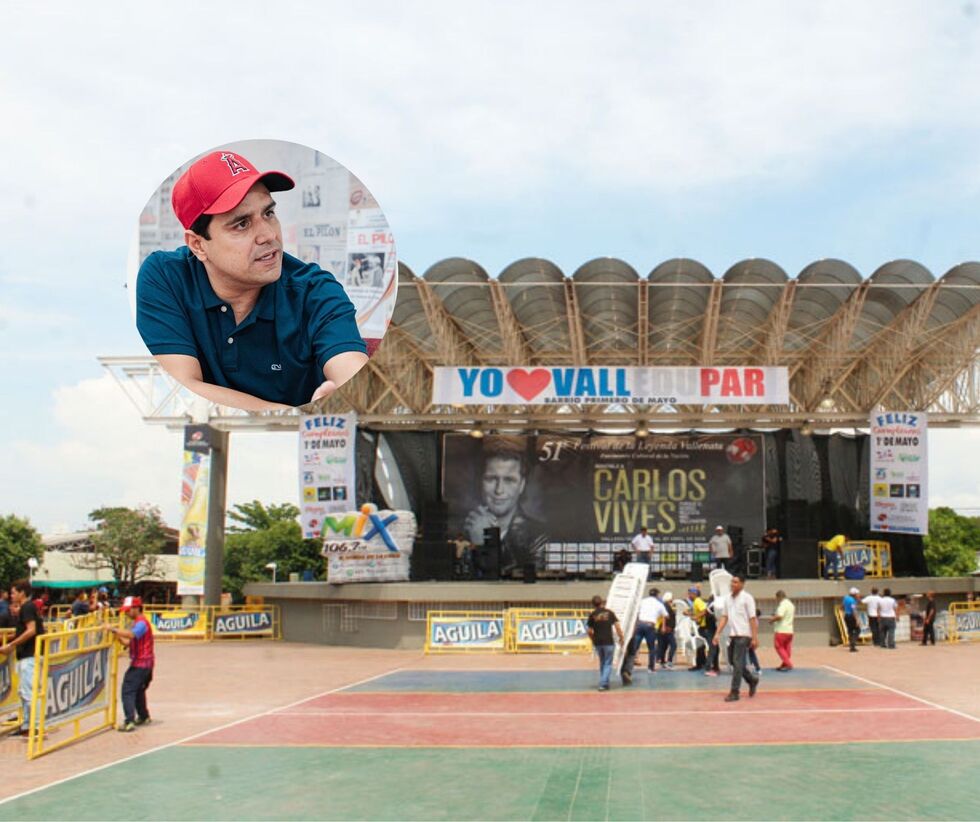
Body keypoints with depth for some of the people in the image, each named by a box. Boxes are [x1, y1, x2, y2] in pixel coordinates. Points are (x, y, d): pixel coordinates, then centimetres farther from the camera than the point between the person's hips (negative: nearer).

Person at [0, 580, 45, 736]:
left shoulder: (27, 607, -12)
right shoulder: (27, 608, 17)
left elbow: (31, 630, -21)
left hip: (29, 655, -10)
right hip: (26, 655, 10)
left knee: (28, 691, -10)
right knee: (23, 691, 15)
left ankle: (36, 725, -9)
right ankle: (26, 724, 21)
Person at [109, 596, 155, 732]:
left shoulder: (141, 623, -15)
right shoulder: (135, 623, 17)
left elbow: (131, 634, -35)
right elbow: (128, 642, 13)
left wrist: (114, 629, -34)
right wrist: (117, 635, 0)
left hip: (140, 664, -11)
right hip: (145, 663, 11)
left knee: (128, 691, -14)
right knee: (138, 690, 24)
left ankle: (129, 722, -18)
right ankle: (143, 716, 38)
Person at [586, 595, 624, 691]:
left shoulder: (592, 615, 3)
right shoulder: (609, 613, 1)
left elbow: (589, 631, 4)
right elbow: (617, 627, -3)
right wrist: (621, 638, 9)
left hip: (597, 643, 2)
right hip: (608, 642, -2)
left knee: (602, 662, 19)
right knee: (608, 663, 3)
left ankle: (604, 683, 23)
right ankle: (603, 683, -9)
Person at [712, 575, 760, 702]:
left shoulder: (747, 598, -8)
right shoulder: (728, 598, 11)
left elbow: (753, 619, -10)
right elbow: (724, 617, 14)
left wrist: (755, 638, -14)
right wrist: (717, 634, 7)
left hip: (743, 635, -7)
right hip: (732, 635, 7)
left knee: (738, 663, -8)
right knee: (734, 663, 13)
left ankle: (734, 692, -4)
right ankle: (752, 680, 34)